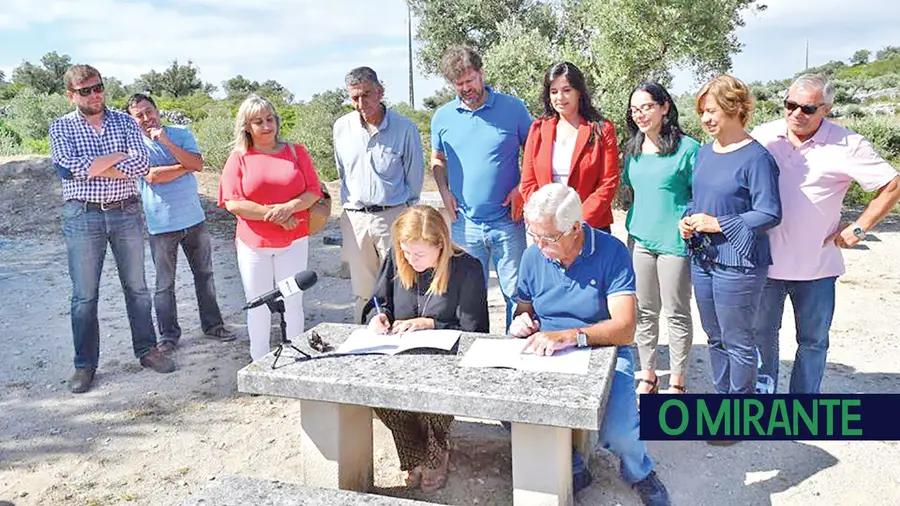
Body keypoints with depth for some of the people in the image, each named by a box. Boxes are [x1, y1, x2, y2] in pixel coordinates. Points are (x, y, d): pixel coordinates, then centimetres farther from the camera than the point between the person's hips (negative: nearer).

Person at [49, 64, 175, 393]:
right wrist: (118, 157, -11)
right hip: (82, 217, -1)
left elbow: (142, 165, -10)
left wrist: (93, 168, -15)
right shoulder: (61, 128, 2)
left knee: (137, 287, 11)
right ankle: (85, 365, 16)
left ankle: (147, 350, 24)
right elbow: (70, 167, -16)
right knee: (84, 295, 5)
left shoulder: (125, 122, 5)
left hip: (125, 212, 2)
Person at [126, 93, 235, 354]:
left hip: (194, 218, 3)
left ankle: (212, 325, 26)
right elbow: (151, 176, -17)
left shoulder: (181, 134, 3)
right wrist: (186, 166, -9)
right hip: (161, 224, -2)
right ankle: (168, 334, 18)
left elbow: (198, 164, -11)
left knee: (205, 274, 12)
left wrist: (166, 141, -19)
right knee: (165, 284, 5)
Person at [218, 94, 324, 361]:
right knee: (258, 306, 9)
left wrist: (288, 207, -19)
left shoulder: (296, 152, 4)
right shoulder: (238, 158, 0)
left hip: (293, 242, 1)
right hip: (253, 244, 0)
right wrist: (273, 214, -16)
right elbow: (233, 203, -9)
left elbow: (314, 191, -1)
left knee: (293, 303, 8)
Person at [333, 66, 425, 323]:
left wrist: (403, 210, 8)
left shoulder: (405, 128, -6)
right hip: (354, 218, 3)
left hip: (394, 216, -3)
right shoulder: (342, 127, 5)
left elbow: (415, 177, 3)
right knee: (363, 292, 10)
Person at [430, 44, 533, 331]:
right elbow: (437, 160, 19)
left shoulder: (513, 108, -1)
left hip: (507, 221, -2)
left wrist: (521, 189, -8)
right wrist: (445, 192, 2)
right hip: (464, 224, 2)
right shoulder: (442, 117, 5)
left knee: (517, 294, 4)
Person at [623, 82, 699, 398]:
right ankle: (647, 375, 27)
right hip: (639, 238, 5)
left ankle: (677, 381, 21)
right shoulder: (633, 149, 9)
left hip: (675, 241, -5)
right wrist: (633, 223, 13)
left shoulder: (687, 148, -8)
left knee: (676, 313, 6)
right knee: (644, 311, 13)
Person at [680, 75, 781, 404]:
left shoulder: (756, 157, -14)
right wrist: (688, 219, 0)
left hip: (738, 263, -7)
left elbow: (770, 214, -16)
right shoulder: (704, 153, 9)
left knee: (737, 341, 5)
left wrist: (718, 224, -19)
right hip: (702, 257, 8)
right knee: (715, 337, 19)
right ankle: (722, 394, 37)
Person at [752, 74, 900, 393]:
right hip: (764, 261, 1)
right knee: (762, 335, 14)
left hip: (815, 266, -1)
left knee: (813, 342, 12)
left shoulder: (847, 145, -8)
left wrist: (859, 229, -6)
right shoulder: (762, 136, -1)